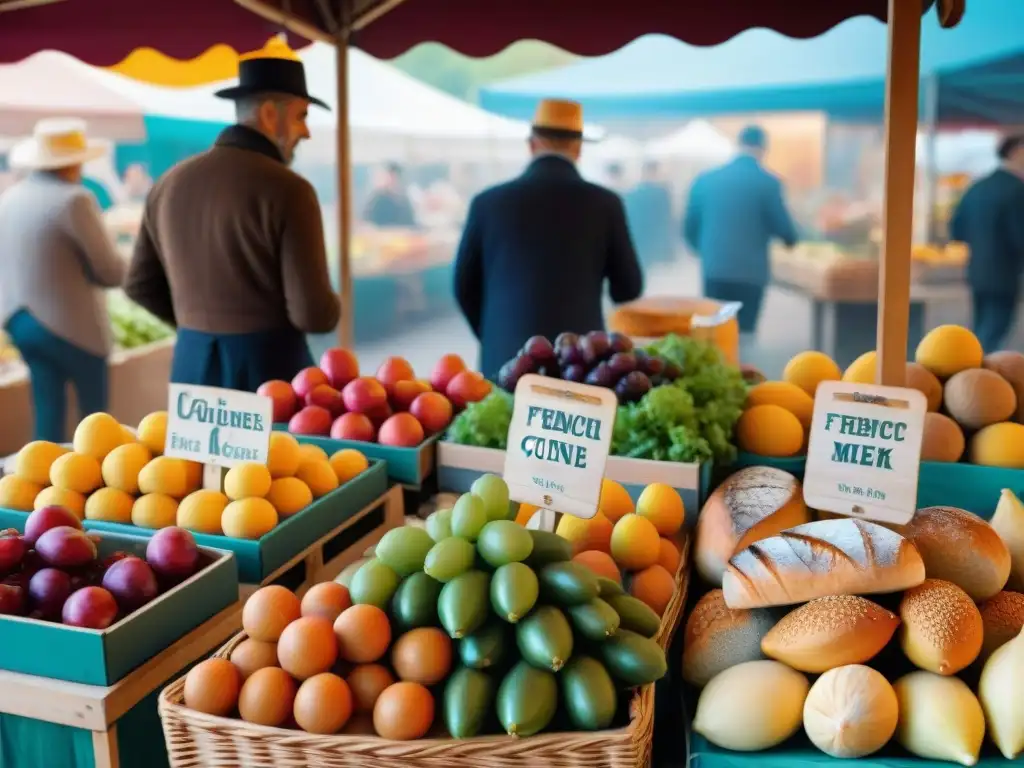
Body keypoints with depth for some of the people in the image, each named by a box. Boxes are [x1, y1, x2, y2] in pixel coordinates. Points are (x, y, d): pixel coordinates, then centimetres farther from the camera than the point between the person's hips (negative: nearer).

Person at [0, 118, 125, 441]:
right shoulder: (73, 200, -18)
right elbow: (110, 271, -15)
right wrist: (121, 267, 6)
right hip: (70, 325, -7)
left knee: (48, 412, 13)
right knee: (95, 414, 10)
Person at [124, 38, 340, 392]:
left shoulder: (170, 183, 6)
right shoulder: (287, 190, -14)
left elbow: (140, 285, 14)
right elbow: (315, 314, -16)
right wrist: (329, 308, 6)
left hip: (193, 365, 6)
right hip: (271, 366, -6)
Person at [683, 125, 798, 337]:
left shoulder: (705, 179, 6)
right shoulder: (768, 182, -6)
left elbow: (689, 228, 10)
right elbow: (786, 233, -3)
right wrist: (790, 238, 21)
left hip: (714, 271, 4)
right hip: (750, 273, -3)